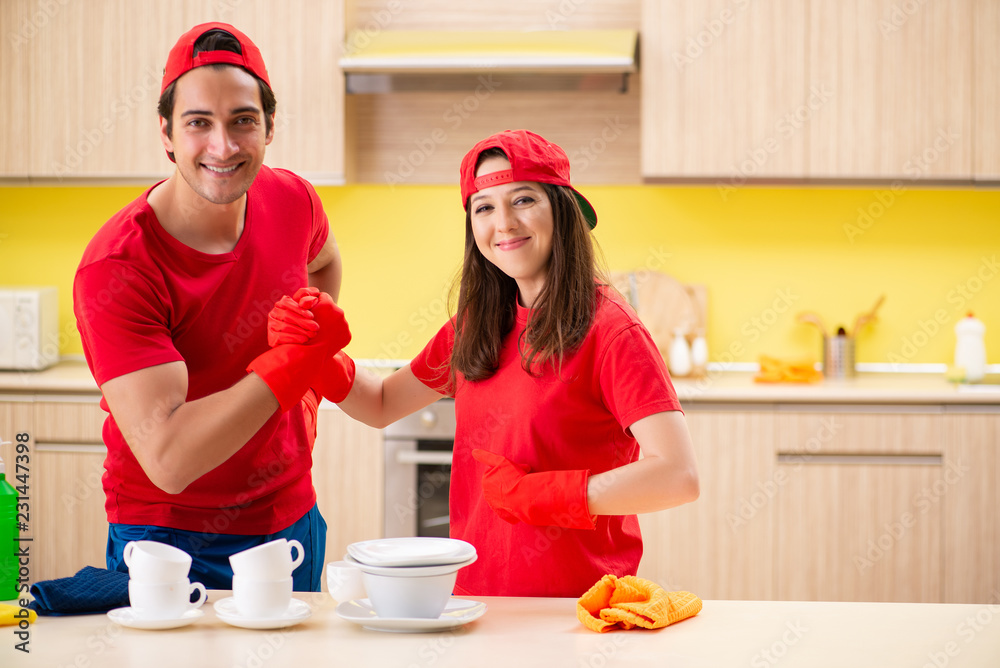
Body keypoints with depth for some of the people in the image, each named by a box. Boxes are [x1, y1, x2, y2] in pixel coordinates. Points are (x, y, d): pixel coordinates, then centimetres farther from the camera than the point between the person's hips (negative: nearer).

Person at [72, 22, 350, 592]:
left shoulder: (291, 200, -7)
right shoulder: (114, 271, -25)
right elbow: (167, 460, -32)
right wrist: (292, 361, -31)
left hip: (293, 519, 6)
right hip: (171, 541, -5)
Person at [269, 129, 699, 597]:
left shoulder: (608, 329, -10)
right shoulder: (477, 325, 10)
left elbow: (679, 478, -19)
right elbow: (382, 405, 23)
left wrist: (535, 494, -15)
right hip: (474, 592, 6)